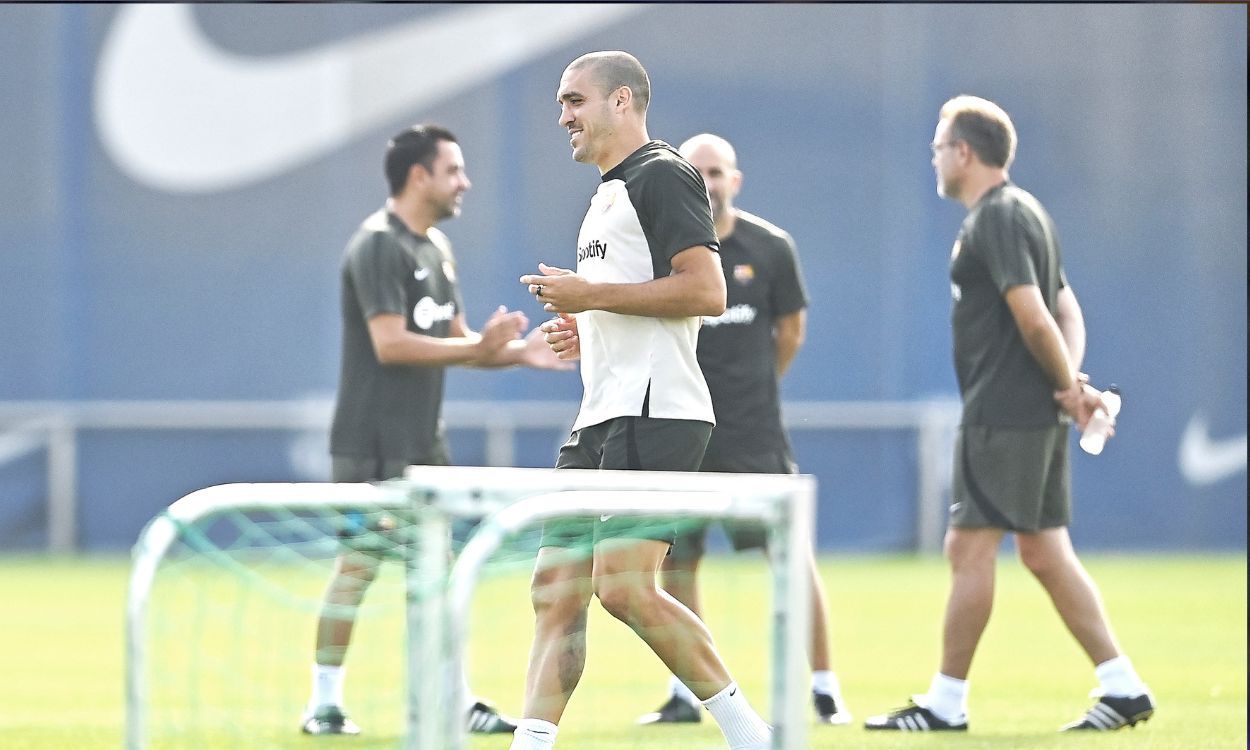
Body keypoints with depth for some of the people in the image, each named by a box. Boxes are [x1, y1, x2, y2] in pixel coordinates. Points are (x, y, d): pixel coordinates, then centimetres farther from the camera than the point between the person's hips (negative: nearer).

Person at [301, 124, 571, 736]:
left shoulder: (437, 248, 16)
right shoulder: (378, 245, -14)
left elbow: (454, 341, 19)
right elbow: (391, 343, -23)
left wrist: (517, 351, 3)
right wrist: (476, 348, -22)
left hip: (422, 443, 9)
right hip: (374, 445, -9)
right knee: (358, 564, -6)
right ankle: (324, 704, -1)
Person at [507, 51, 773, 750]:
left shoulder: (663, 175, -6)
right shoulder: (609, 195, 25)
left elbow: (707, 291, -17)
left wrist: (591, 294, -14)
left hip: (654, 415, -10)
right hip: (602, 420, 10)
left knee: (624, 585, -18)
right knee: (555, 593, 2)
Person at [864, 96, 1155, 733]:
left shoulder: (997, 219, -13)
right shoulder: (1023, 213, 19)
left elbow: (1033, 317, -20)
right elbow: (1067, 310, 18)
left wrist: (1069, 386, -9)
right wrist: (1072, 381, 2)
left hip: (1002, 414, -10)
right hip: (1038, 417, 10)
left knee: (969, 548, -6)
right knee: (1044, 554, 9)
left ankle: (946, 702, -3)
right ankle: (1122, 687, 6)